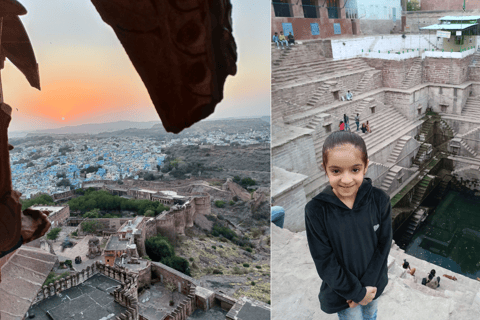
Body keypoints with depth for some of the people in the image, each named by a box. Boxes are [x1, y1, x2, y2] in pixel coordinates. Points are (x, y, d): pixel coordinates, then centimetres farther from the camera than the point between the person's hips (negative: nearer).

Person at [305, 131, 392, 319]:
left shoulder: (379, 200, -18)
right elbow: (325, 262, -19)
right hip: (342, 290, -3)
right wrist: (357, 292, -15)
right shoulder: (316, 210, -25)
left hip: (373, 283, 3)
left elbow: (383, 245, -10)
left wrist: (367, 285, -13)